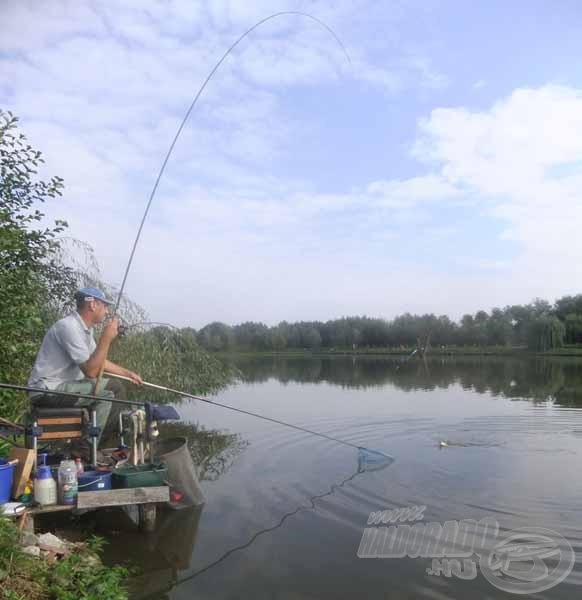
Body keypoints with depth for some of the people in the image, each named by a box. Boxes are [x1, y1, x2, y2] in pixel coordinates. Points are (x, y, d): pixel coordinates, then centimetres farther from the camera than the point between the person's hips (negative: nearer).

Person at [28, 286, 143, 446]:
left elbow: (99, 362, 22)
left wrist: (127, 373, 20)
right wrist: (106, 338, -24)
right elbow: (91, 371, -26)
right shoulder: (69, 326, -22)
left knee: (116, 387, 8)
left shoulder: (85, 328, 8)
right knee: (106, 396, -19)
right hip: (47, 390, -10)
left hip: (64, 385, 10)